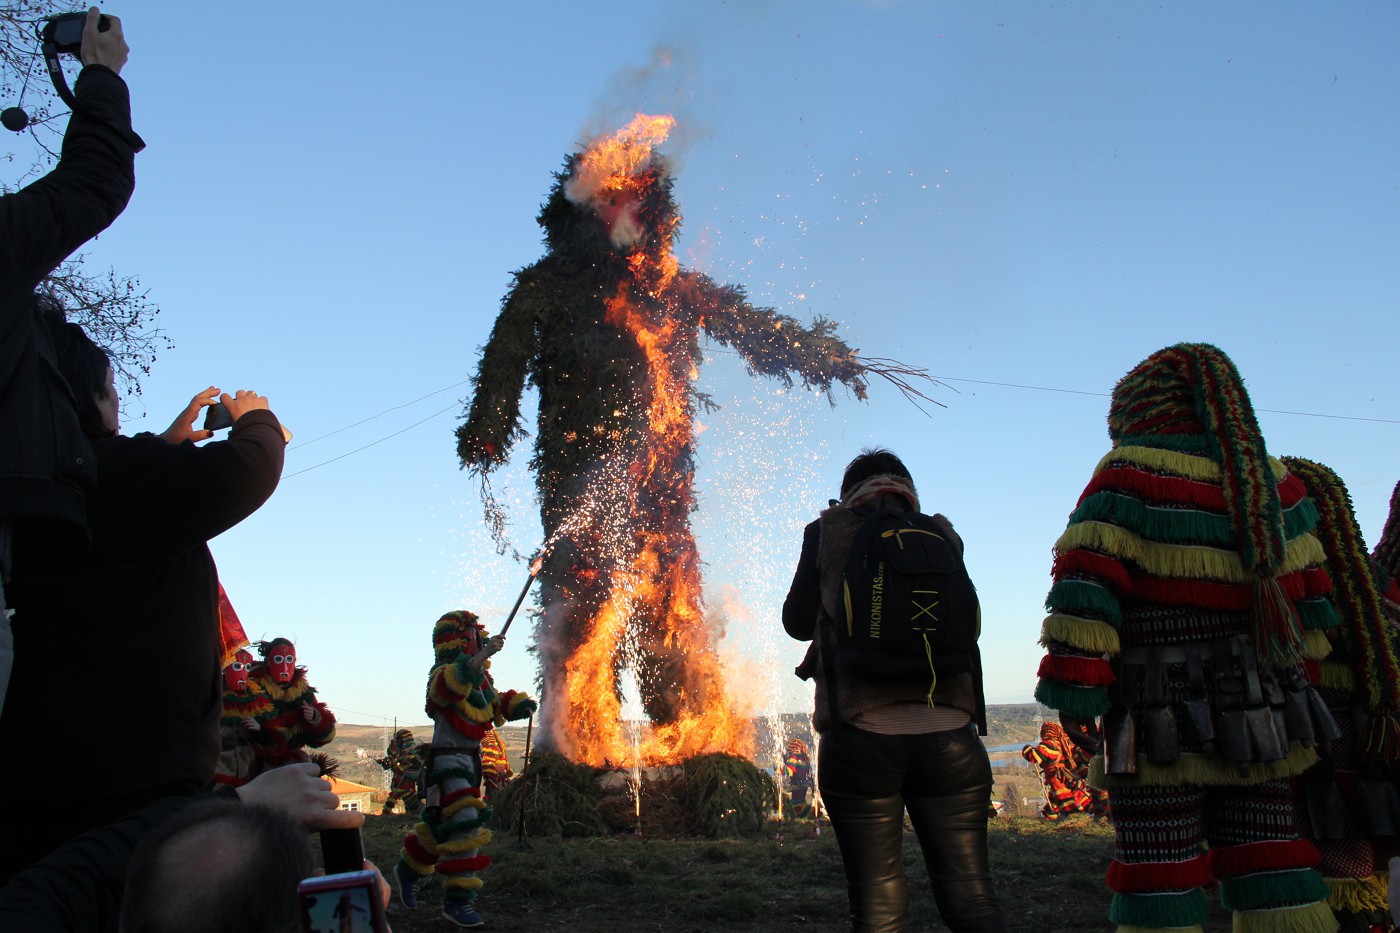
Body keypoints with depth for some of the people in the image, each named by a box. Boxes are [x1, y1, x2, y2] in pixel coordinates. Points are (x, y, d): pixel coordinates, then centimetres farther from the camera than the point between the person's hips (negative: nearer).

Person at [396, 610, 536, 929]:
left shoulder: (479, 675, 12)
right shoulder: (444, 671, -14)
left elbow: (495, 704, 19)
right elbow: (451, 685, -38)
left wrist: (519, 704, -1)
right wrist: (485, 654, -45)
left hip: (471, 759, 9)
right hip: (448, 758, -9)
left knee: (442, 825, 18)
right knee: (465, 826, -16)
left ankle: (409, 869, 38)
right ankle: (457, 900, -9)